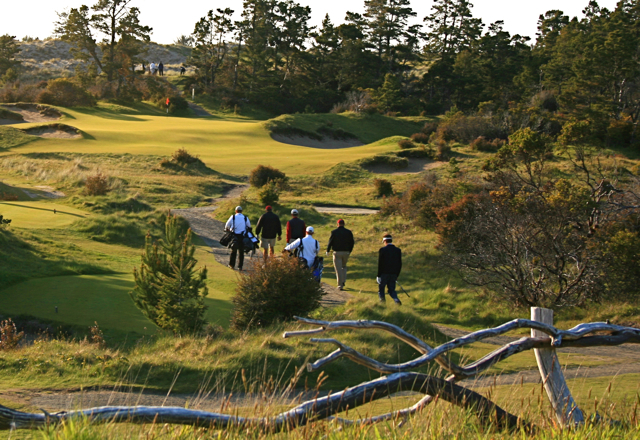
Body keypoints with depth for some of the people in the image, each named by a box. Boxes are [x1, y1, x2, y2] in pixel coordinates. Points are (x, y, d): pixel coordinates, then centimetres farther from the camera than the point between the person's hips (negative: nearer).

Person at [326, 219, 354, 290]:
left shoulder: (334, 232, -6)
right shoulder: (348, 232, 1)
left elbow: (330, 242, -3)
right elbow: (352, 243, 6)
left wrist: (328, 251, 12)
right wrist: (349, 251, 20)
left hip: (337, 252, -3)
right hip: (346, 252, 3)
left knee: (338, 269, 0)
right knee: (344, 266, 24)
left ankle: (340, 285, -2)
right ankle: (343, 281, 11)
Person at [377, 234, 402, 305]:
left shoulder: (382, 249, -7)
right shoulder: (398, 250, 6)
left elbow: (380, 264, -8)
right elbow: (400, 264, 8)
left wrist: (379, 275, -3)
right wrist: (397, 275, 15)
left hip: (384, 273, -4)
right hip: (394, 274, 4)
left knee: (381, 289, 13)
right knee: (391, 290, 10)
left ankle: (382, 301, 1)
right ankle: (397, 300, -13)